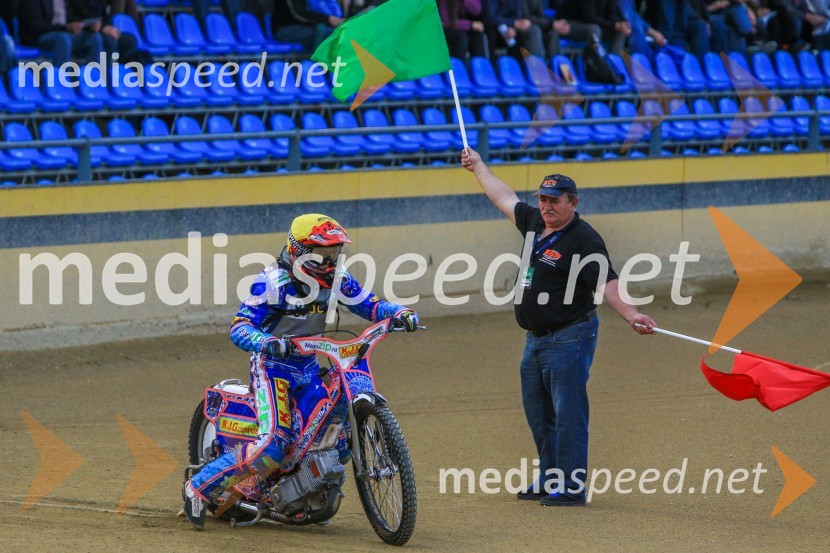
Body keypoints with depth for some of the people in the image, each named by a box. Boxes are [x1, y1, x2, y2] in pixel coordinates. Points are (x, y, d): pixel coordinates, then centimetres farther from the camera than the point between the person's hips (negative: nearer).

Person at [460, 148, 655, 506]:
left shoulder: (584, 239, -14)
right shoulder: (535, 224, 9)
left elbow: (607, 285, -23)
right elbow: (505, 198, 27)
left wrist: (631, 316, -39)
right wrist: (478, 166, 39)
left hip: (569, 339, -9)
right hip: (536, 339, 9)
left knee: (567, 414, -10)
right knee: (538, 413, 15)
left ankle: (571, 487, -9)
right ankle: (549, 481, 25)